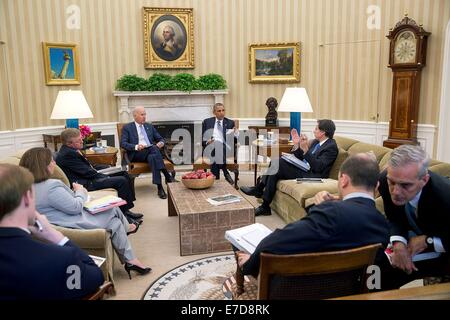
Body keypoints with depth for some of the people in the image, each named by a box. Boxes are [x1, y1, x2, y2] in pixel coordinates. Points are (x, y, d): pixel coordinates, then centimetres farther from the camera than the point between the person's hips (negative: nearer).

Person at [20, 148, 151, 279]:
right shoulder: (51, 187, -29)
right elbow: (75, 207, -21)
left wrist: (74, 193, 1)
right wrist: (80, 191, -4)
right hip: (76, 223, -10)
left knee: (115, 222, 13)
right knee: (113, 209, 8)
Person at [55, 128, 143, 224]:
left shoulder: (70, 150, 12)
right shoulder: (67, 154, -19)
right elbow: (86, 172, -19)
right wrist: (106, 177, -9)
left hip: (89, 177, 11)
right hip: (85, 183, -11)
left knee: (124, 174, 9)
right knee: (122, 181, -20)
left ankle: (125, 210, 8)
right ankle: (124, 214, -8)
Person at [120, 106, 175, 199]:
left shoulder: (149, 126, 22)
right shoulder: (127, 127, 10)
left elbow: (160, 139, 22)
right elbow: (123, 143, -3)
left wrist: (161, 143, -5)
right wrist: (136, 147, -23)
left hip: (151, 152, 3)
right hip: (136, 154, -3)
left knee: (152, 157, -36)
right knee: (154, 148, -35)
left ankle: (160, 188, -42)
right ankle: (167, 176, -38)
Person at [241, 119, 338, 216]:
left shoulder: (331, 147, -8)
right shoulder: (316, 142, 18)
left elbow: (318, 167, -21)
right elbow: (300, 159, 17)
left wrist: (305, 149, -26)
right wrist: (296, 145, 2)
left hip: (312, 176, -9)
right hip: (303, 169, 9)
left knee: (279, 162, -20)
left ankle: (258, 189, -8)